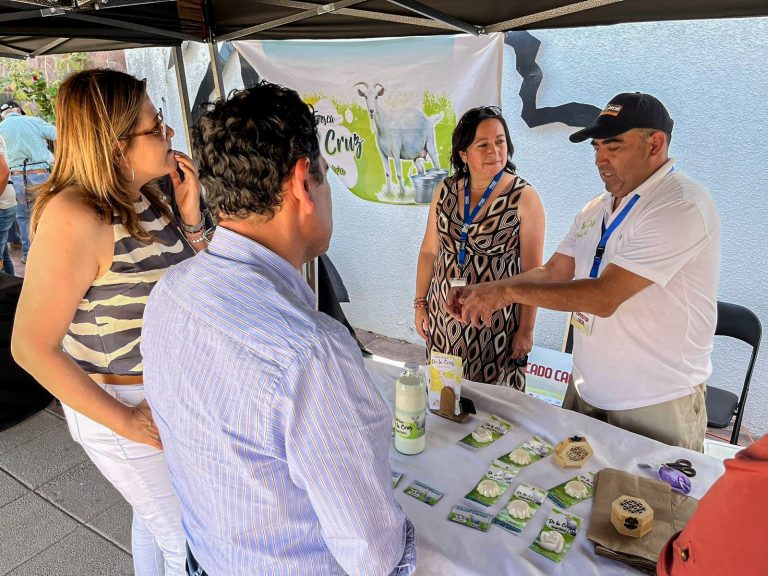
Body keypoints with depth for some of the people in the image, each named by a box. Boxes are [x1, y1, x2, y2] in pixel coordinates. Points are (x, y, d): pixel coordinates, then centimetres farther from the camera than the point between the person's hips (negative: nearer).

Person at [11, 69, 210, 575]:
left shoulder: (142, 200, -3)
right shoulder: (75, 219, -27)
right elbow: (32, 347, -23)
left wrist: (191, 218, -11)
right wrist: (127, 423, -20)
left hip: (169, 392, 7)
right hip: (124, 404, -7)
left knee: (156, 513, 29)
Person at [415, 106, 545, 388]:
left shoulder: (524, 197, -10)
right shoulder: (446, 190, 2)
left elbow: (532, 271, -8)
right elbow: (429, 251, 9)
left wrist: (526, 329, -7)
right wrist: (420, 303, 9)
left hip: (496, 319, -3)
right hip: (444, 314, 4)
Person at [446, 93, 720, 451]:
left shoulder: (680, 207, -20)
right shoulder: (597, 208, 8)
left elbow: (604, 296, -28)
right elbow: (553, 273, 6)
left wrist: (509, 291, -24)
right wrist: (482, 294, -8)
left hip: (656, 406, -7)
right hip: (585, 391, 8)